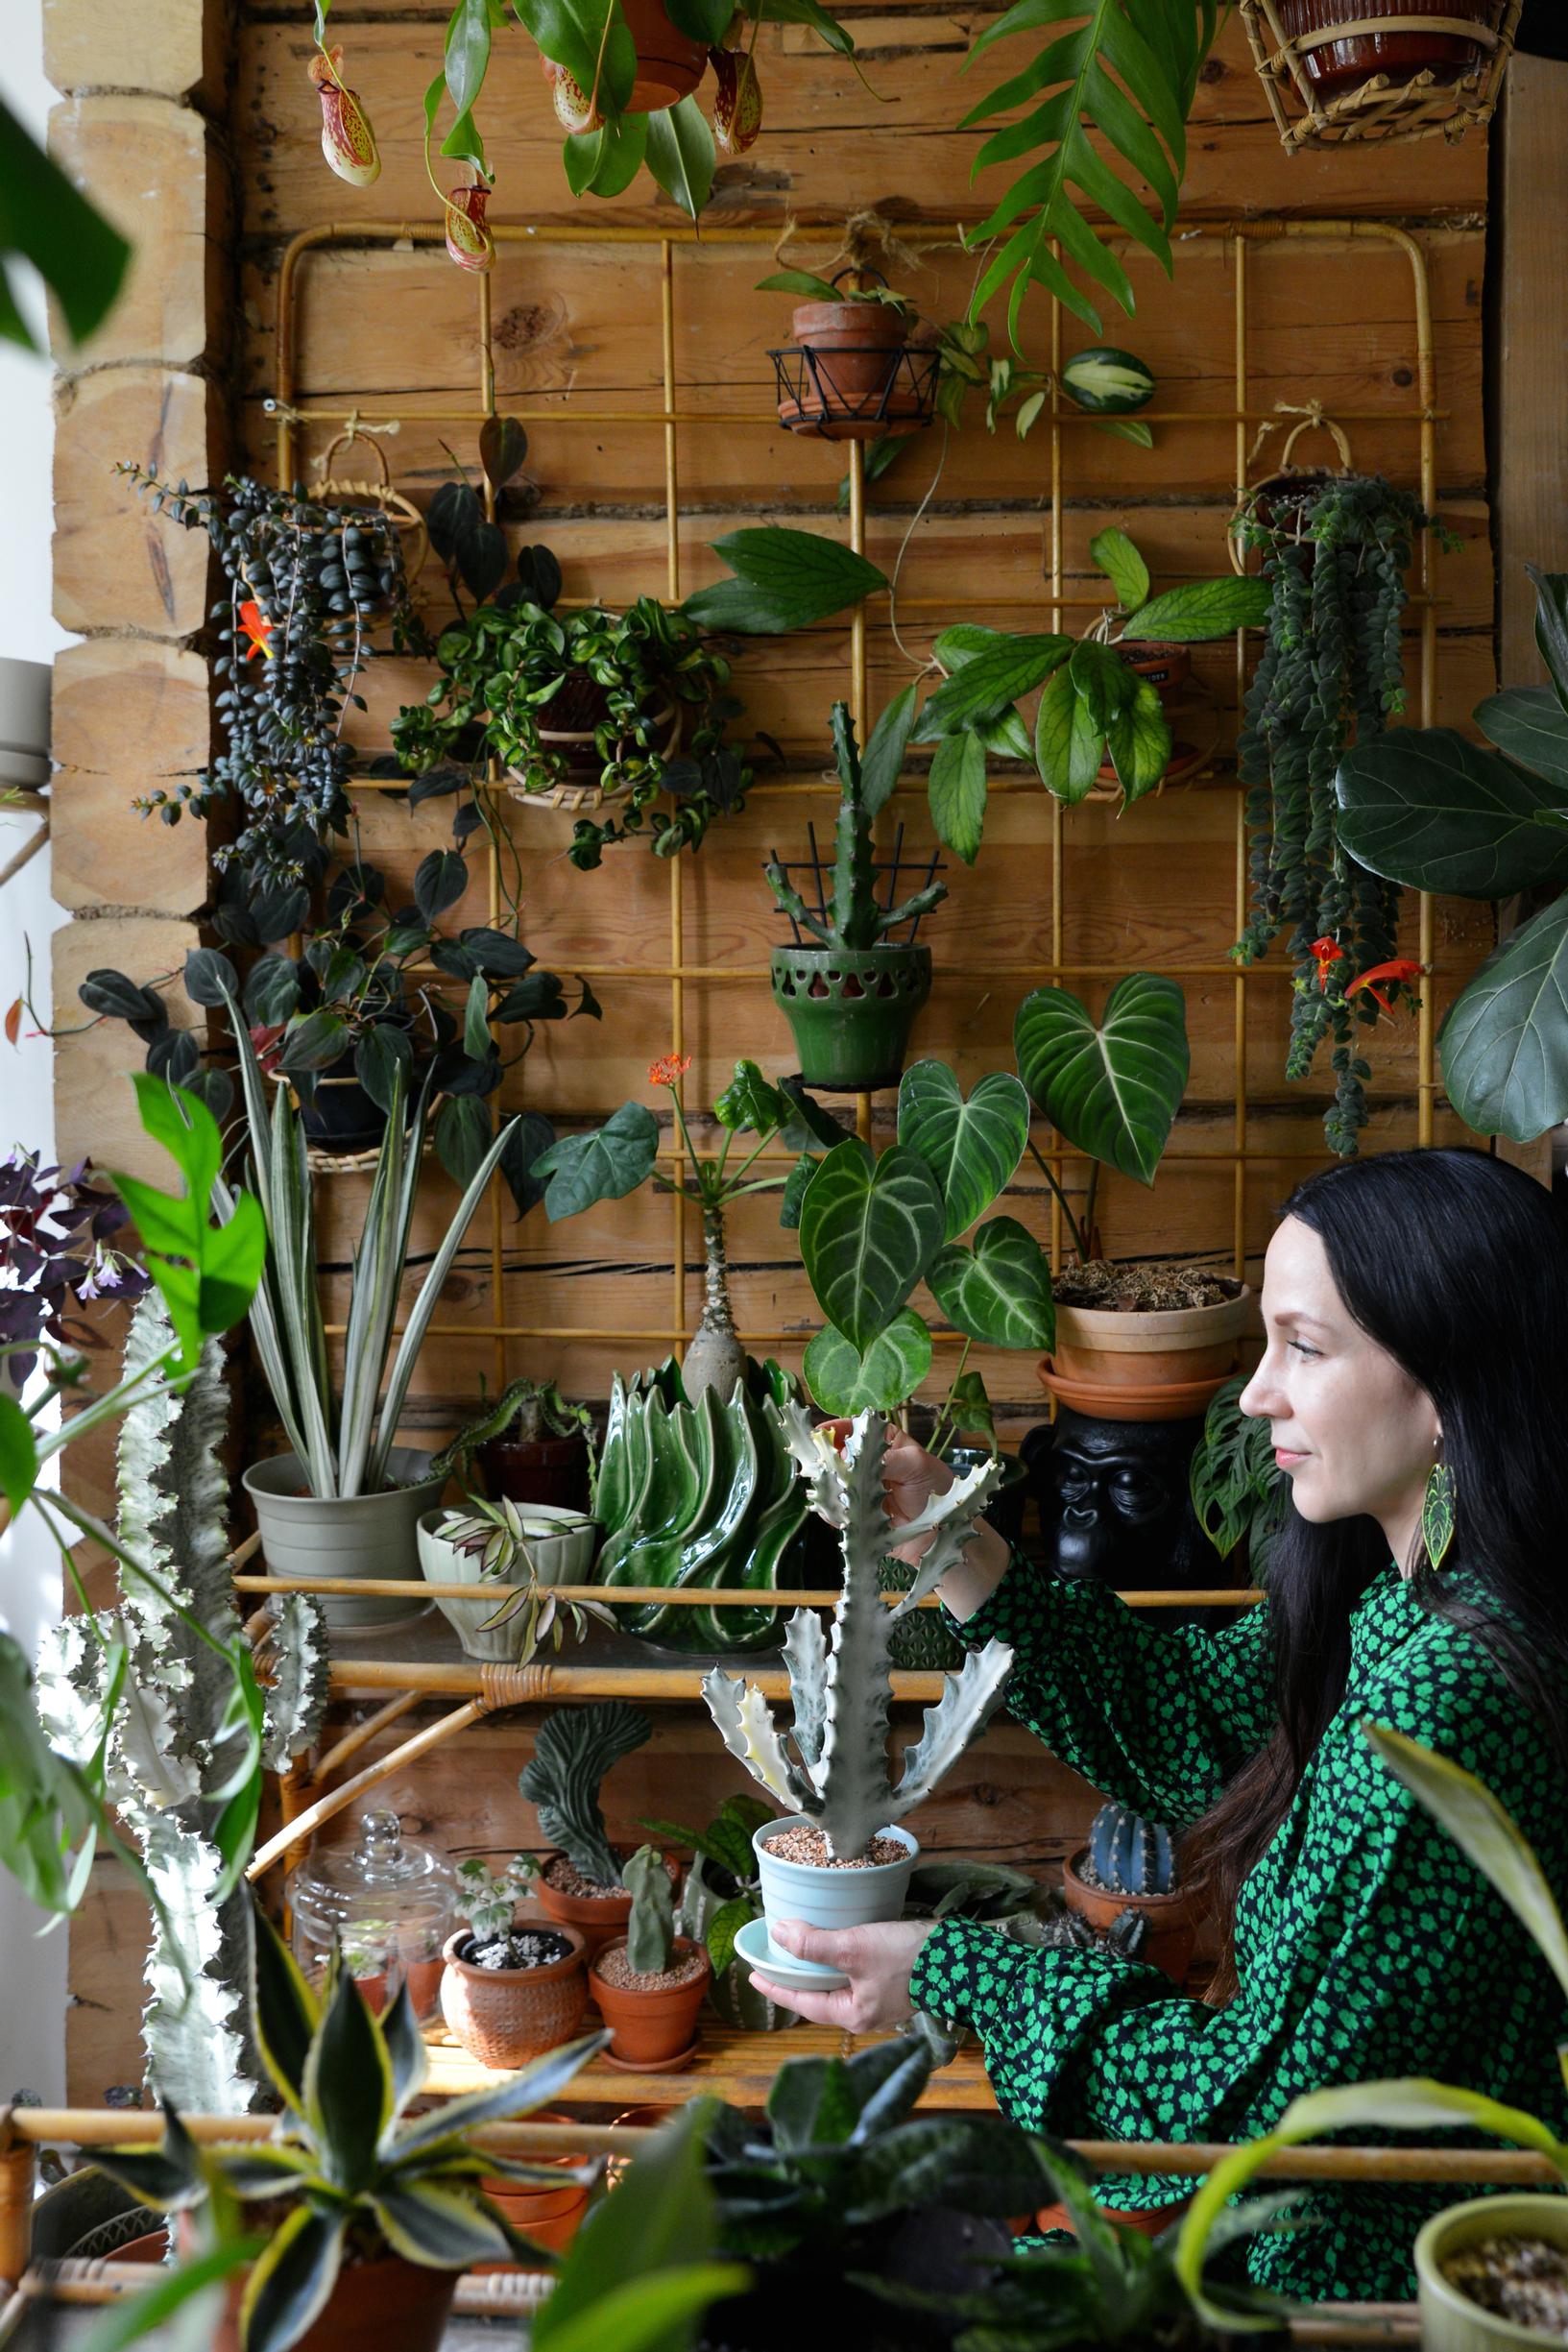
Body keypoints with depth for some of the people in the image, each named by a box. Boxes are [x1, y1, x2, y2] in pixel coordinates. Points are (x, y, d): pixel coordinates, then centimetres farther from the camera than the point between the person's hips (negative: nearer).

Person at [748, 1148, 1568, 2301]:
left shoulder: (1443, 1698, -30)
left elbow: (1283, 2101, -25)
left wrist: (957, 1976, -19)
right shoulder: (1389, 1601, -1)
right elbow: (1183, 1715, 10)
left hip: (1360, 2270, -8)